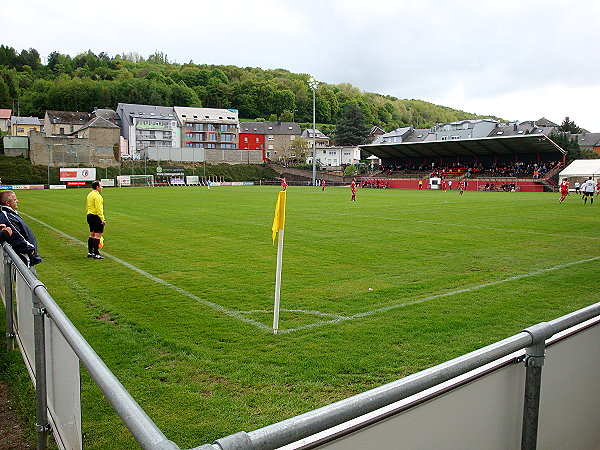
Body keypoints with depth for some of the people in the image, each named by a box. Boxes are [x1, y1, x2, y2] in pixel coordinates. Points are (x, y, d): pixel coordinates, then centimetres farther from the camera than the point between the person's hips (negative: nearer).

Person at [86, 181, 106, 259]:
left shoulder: (89, 195, 15)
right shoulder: (97, 196, -15)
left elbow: (87, 207, 21)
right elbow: (99, 209, -21)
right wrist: (103, 219, -22)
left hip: (90, 216, 10)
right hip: (96, 217, -10)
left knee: (92, 234, 15)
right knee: (97, 235, -7)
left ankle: (90, 253, 20)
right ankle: (95, 254, -7)